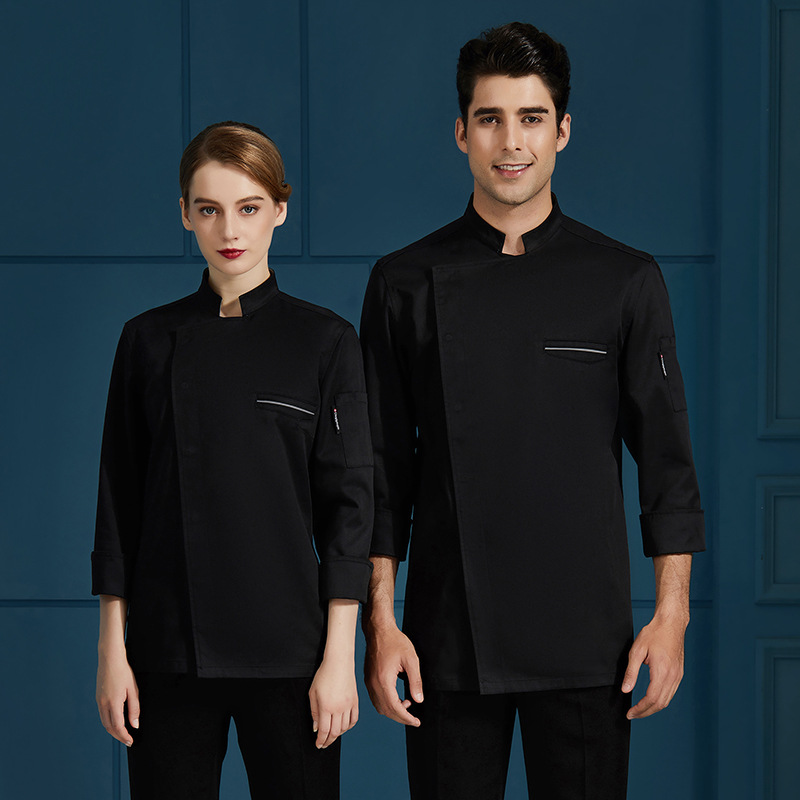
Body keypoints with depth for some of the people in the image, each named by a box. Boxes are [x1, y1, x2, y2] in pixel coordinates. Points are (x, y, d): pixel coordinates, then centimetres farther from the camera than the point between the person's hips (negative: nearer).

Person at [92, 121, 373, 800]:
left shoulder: (325, 341, 0)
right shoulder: (150, 341, 5)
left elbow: (348, 501, -2)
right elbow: (120, 497, 6)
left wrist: (339, 656, -7)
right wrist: (113, 649, 1)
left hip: (288, 643, -1)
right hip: (168, 645, 2)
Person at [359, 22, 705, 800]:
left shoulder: (624, 281, 2)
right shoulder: (406, 284, 3)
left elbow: (666, 458, 3)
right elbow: (381, 471, 4)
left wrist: (671, 615, -3)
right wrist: (380, 623, -1)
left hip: (586, 645, 0)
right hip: (449, 642, 0)